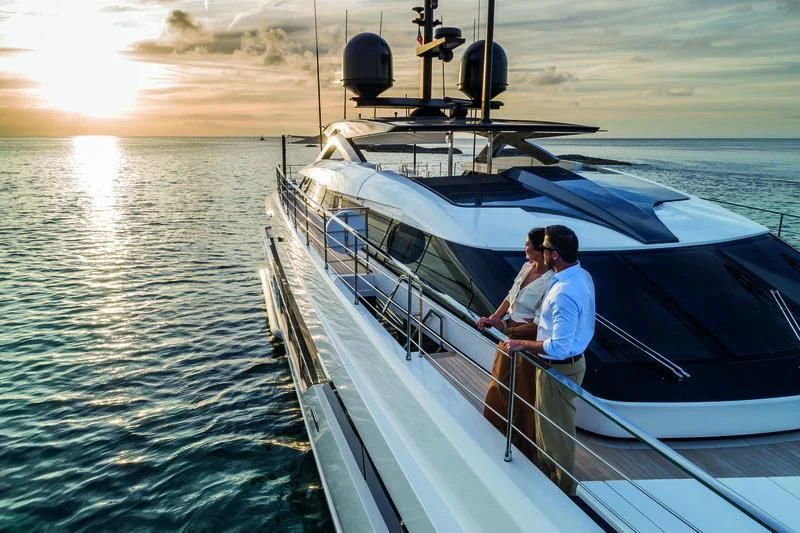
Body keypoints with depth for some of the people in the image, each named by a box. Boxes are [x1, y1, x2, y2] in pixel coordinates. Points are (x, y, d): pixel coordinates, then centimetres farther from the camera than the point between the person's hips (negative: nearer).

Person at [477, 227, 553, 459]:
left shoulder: (549, 282, -25)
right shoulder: (527, 267, 0)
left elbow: (537, 325, -24)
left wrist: (506, 330, -18)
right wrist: (494, 317, -4)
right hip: (509, 334, 9)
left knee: (523, 395, 10)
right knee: (500, 383, 25)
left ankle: (524, 448, 33)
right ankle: (495, 430, 50)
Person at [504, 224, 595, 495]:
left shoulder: (564, 294, -33)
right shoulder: (582, 275, -1)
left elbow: (559, 348, -31)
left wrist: (523, 344, -20)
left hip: (559, 369, -10)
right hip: (573, 359, 10)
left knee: (556, 428, 11)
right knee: (547, 421, 26)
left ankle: (561, 486, 32)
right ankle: (546, 468, 46)